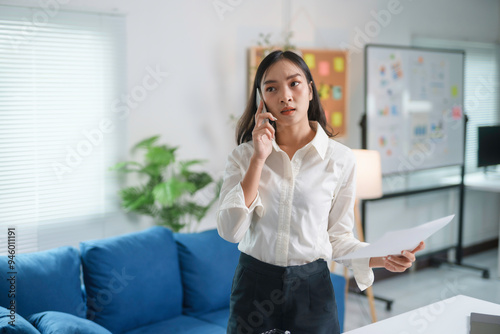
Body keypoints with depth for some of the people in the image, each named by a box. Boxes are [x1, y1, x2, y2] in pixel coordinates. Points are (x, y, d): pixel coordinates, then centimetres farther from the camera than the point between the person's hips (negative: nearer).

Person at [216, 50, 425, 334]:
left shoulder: (341, 159, -4)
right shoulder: (244, 155, -2)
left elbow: (338, 235, 2)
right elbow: (230, 231, -13)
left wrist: (381, 258, -15)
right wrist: (259, 159, -16)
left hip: (312, 286, 0)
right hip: (255, 282, 0)